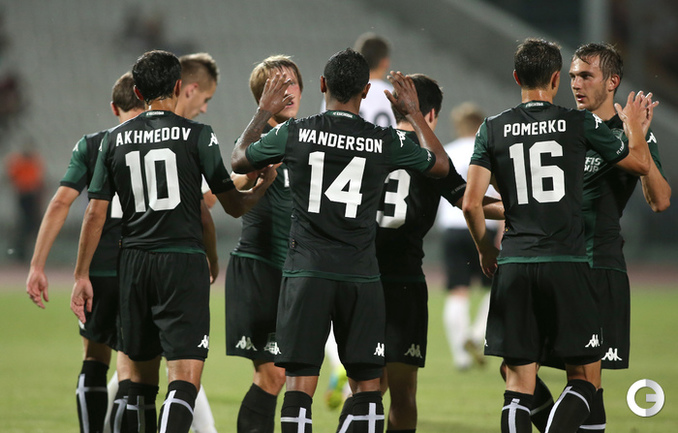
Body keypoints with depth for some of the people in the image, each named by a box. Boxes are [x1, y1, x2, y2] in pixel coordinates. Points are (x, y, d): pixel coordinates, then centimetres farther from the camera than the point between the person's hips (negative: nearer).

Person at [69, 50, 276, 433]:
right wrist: (264, 184, 22)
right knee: (185, 376, -10)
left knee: (142, 376, 17)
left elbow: (96, 213, 6)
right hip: (184, 262, -4)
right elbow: (234, 206, 2)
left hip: (134, 264, 4)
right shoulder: (197, 135, -3)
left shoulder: (115, 140, 7)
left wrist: (82, 276, 13)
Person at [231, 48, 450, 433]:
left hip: (306, 272, 0)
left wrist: (264, 112, 28)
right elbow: (441, 165, 17)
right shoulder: (386, 142, -2)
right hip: (361, 277, 0)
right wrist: (414, 114, 28)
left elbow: (239, 161, 16)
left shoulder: (294, 133, -3)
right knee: (368, 383, 7)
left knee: (300, 382, -1)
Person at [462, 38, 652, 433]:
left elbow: (471, 204, 1)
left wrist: (485, 248, 19)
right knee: (585, 375, 5)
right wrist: (635, 126, 34)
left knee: (519, 382, 6)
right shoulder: (581, 123, 0)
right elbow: (640, 164, 14)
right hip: (568, 265, -2)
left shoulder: (493, 129, 5)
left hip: (514, 266, 2)